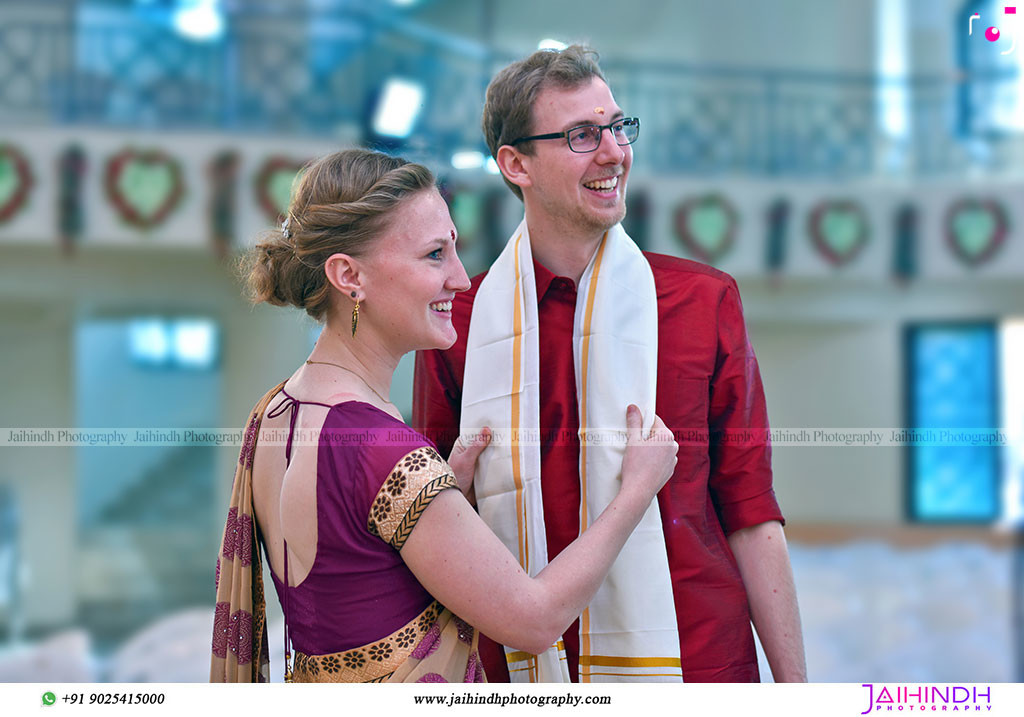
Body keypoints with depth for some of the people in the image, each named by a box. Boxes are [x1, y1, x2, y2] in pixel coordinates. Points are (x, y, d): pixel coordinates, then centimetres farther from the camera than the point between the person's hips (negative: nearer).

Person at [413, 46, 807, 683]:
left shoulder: (706, 301, 0)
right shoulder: (457, 322, 0)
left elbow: (750, 513, 0)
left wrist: (793, 683, -3)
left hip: (696, 663, 0)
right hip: (521, 672, 0)